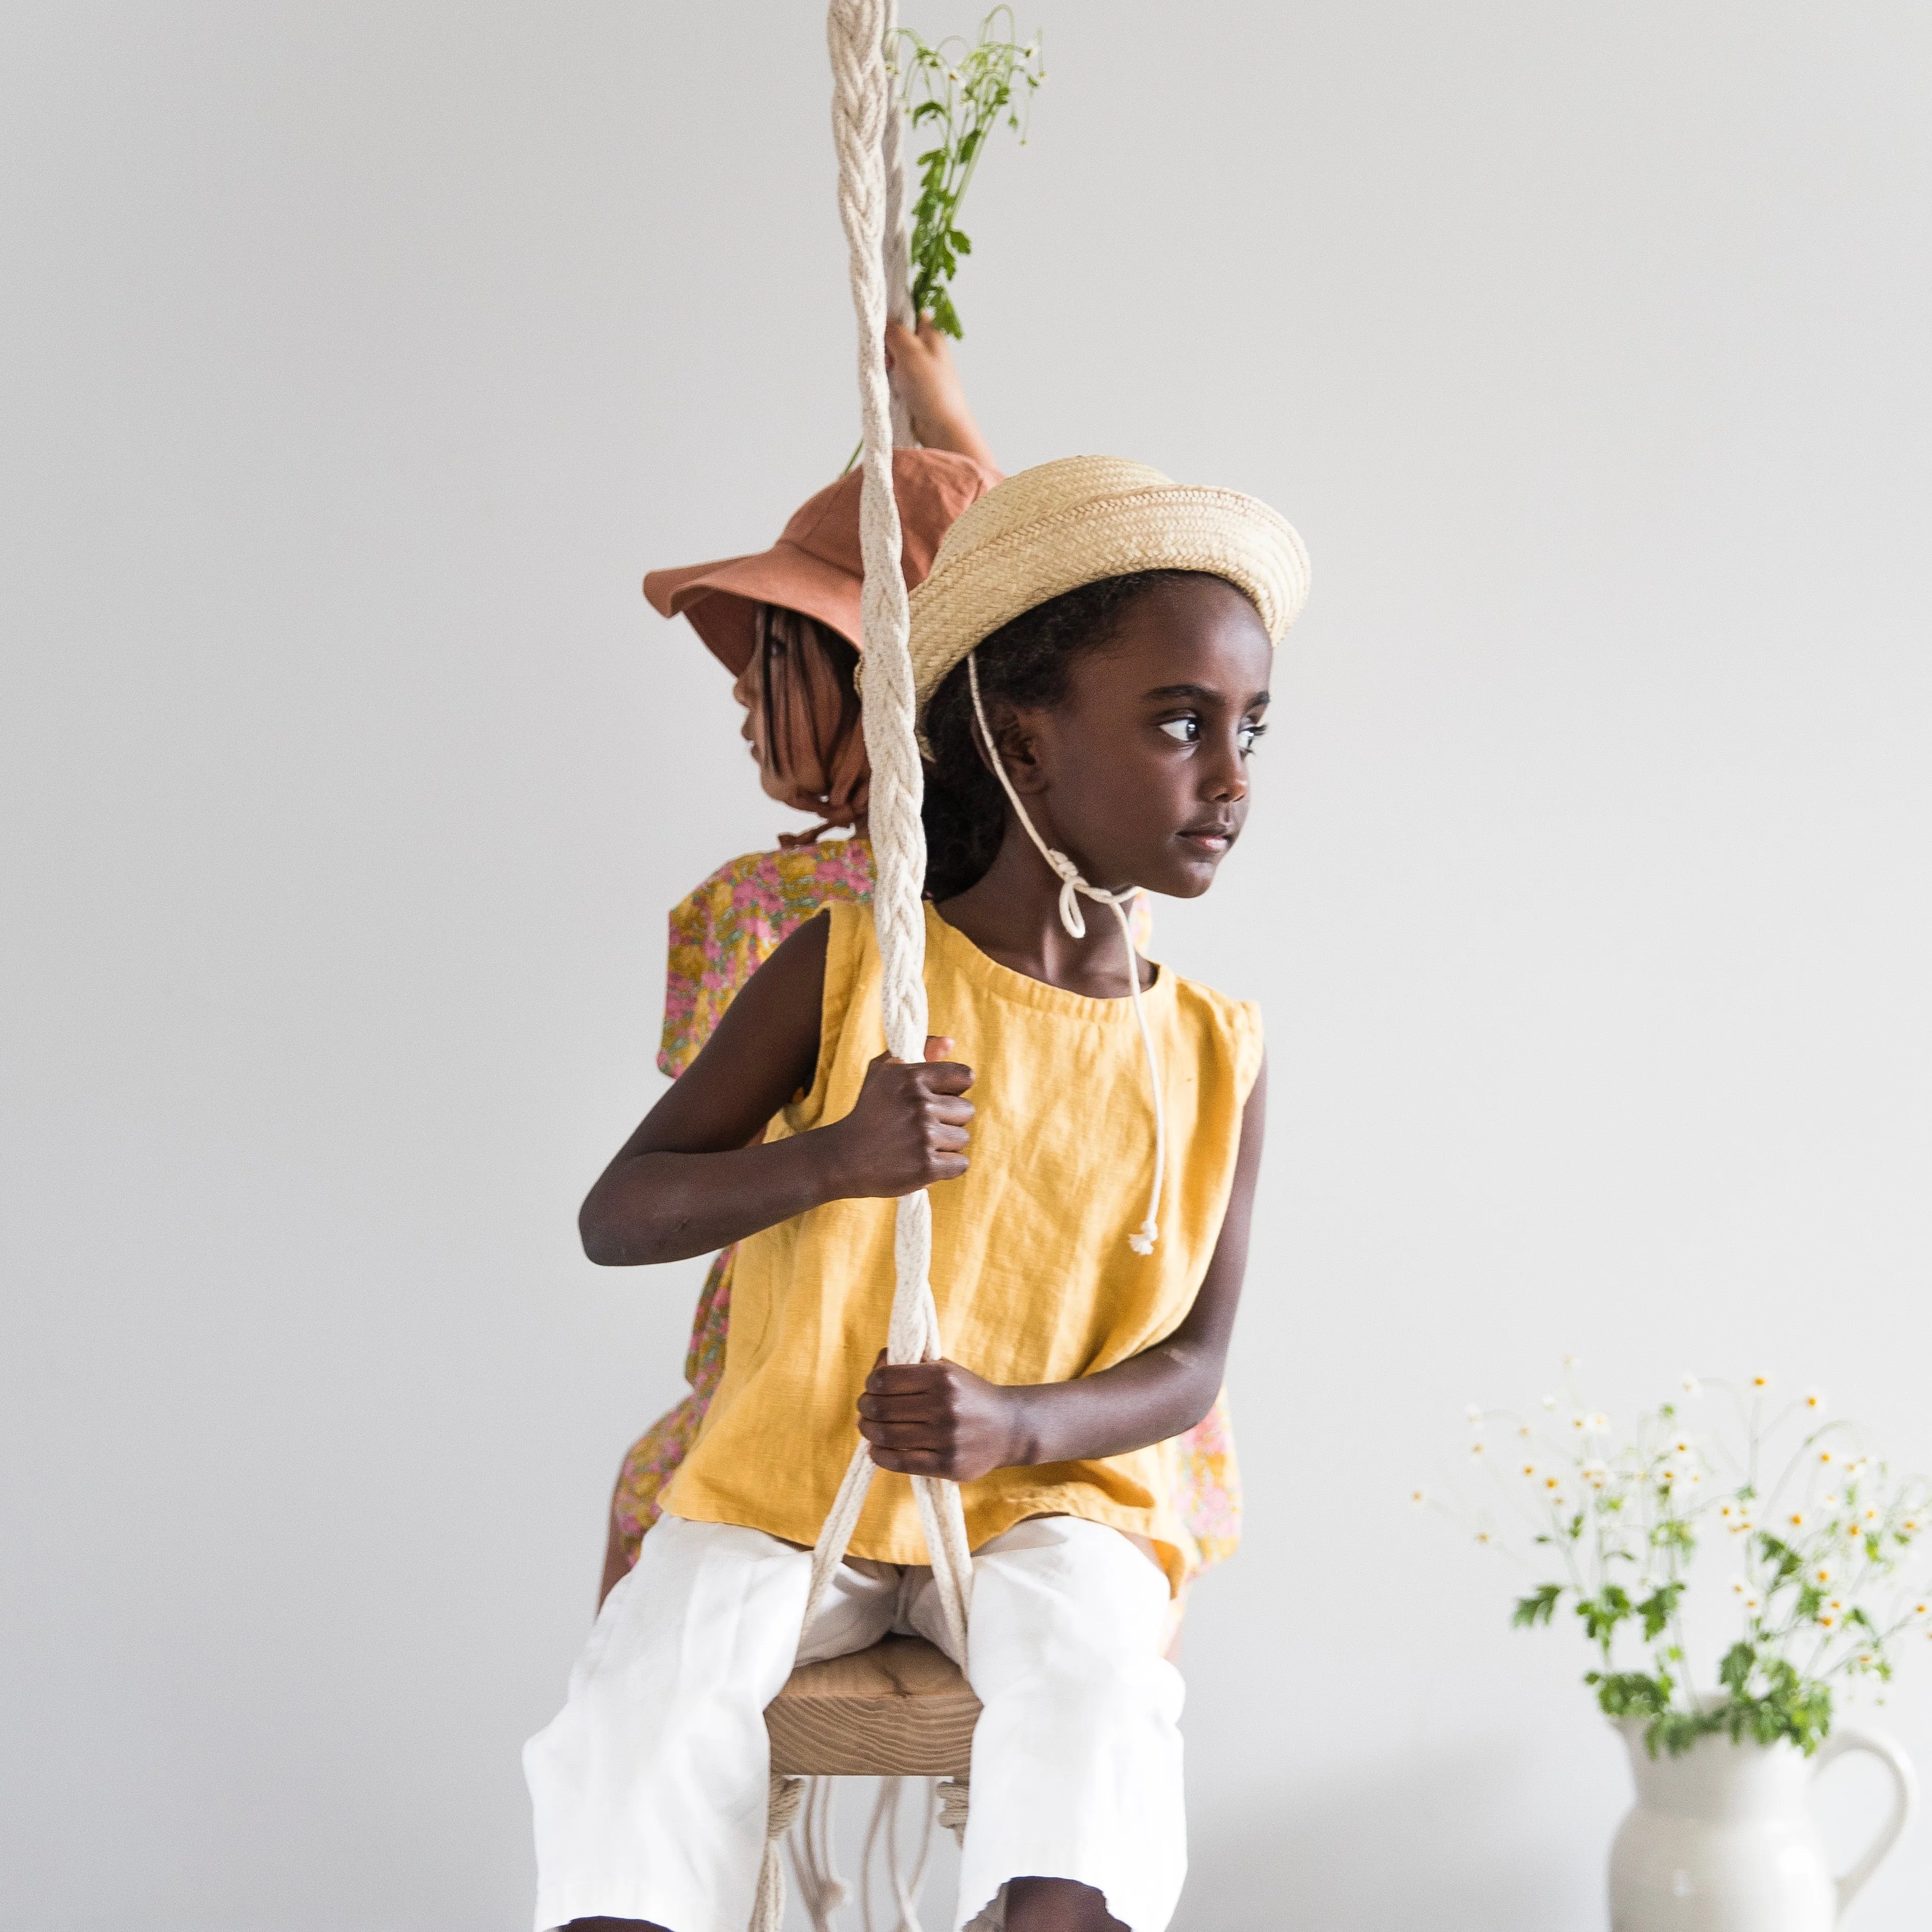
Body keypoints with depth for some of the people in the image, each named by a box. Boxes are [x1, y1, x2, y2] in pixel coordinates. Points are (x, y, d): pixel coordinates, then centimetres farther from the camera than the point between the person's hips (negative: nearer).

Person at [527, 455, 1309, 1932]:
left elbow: (1191, 1363, -1)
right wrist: (829, 1158, -25)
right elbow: (616, 1218, -6)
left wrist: (1018, 1423, -23)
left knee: (1095, 1690, -30)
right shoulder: (847, 968, -6)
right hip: (783, 1492, -1)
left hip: (1049, 1501, 1)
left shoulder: (1216, 1056, 0)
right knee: (653, 1686, -28)